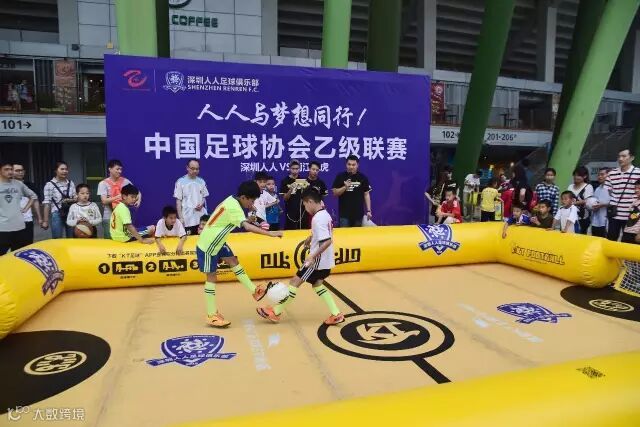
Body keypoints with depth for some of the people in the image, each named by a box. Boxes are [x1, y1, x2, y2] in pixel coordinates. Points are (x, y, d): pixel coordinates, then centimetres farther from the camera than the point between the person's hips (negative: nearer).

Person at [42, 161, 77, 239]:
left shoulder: (71, 183, 5)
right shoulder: (49, 185, -5)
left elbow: (75, 198, 11)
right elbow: (47, 203, -5)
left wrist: (70, 200, -13)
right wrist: (45, 221, -7)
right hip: (57, 215, -3)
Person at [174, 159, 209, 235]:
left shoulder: (201, 181, 6)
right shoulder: (181, 181, -3)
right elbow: (178, 201, -2)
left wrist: (201, 204, -8)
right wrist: (180, 217, -7)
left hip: (201, 217, 3)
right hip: (187, 218, -3)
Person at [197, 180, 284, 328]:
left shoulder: (232, 200, 1)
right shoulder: (234, 207, -27)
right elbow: (247, 226, -42)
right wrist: (270, 234, -44)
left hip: (216, 241, 9)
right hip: (207, 245, -9)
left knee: (234, 261, 9)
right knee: (212, 277, -3)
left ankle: (254, 290, 15)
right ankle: (212, 316, 6)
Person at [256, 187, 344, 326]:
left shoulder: (318, 218, -22)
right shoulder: (325, 214, 7)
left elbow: (327, 241, -29)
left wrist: (313, 256, -29)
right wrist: (311, 238, 34)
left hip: (318, 260, -10)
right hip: (325, 260, 10)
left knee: (295, 281, -1)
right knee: (317, 284, 20)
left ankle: (275, 312, 9)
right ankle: (336, 314, 16)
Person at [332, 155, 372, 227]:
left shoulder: (363, 178, 3)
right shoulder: (340, 177, 0)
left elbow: (366, 194, 5)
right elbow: (335, 193, -1)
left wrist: (368, 210, -1)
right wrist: (345, 187, -18)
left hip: (358, 213, 2)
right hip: (344, 213, -1)